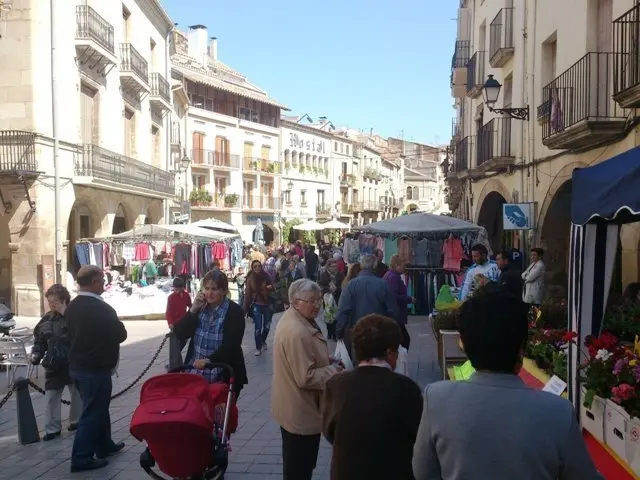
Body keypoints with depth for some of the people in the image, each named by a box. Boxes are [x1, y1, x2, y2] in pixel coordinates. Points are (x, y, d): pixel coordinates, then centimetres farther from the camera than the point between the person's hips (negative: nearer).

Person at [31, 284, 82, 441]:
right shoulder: (46, 319, 4)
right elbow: (39, 340, 12)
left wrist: (65, 313, -28)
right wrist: (36, 355, -5)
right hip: (53, 365, 4)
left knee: (77, 394, 13)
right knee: (51, 397, 3)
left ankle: (76, 421, 31)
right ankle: (52, 428, 11)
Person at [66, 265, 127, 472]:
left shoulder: (72, 307, 4)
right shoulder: (102, 308, -21)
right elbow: (121, 335, -12)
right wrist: (107, 335, 6)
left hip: (77, 366, 9)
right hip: (96, 368, -9)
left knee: (96, 407, 20)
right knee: (93, 412, 1)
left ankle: (104, 446, 33)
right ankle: (81, 458, 6)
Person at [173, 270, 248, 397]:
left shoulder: (234, 311, -10)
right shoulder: (200, 307, 5)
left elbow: (231, 345, -19)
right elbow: (179, 334, -2)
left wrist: (209, 360, -33)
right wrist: (193, 310, -12)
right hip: (195, 373, 4)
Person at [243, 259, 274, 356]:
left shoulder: (266, 276, -2)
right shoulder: (250, 279, -7)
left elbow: (271, 289, 9)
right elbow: (247, 294, -6)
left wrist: (271, 287, -16)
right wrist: (245, 308, -8)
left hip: (267, 304, 3)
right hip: (256, 305, -3)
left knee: (267, 326, 12)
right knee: (258, 328, -4)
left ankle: (263, 341, 39)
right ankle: (258, 348, 9)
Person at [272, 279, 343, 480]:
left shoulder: (294, 320, 5)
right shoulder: (297, 332, -29)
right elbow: (306, 378, -29)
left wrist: (326, 361, 6)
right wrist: (333, 370, -14)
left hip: (294, 408, 11)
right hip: (301, 412, -11)